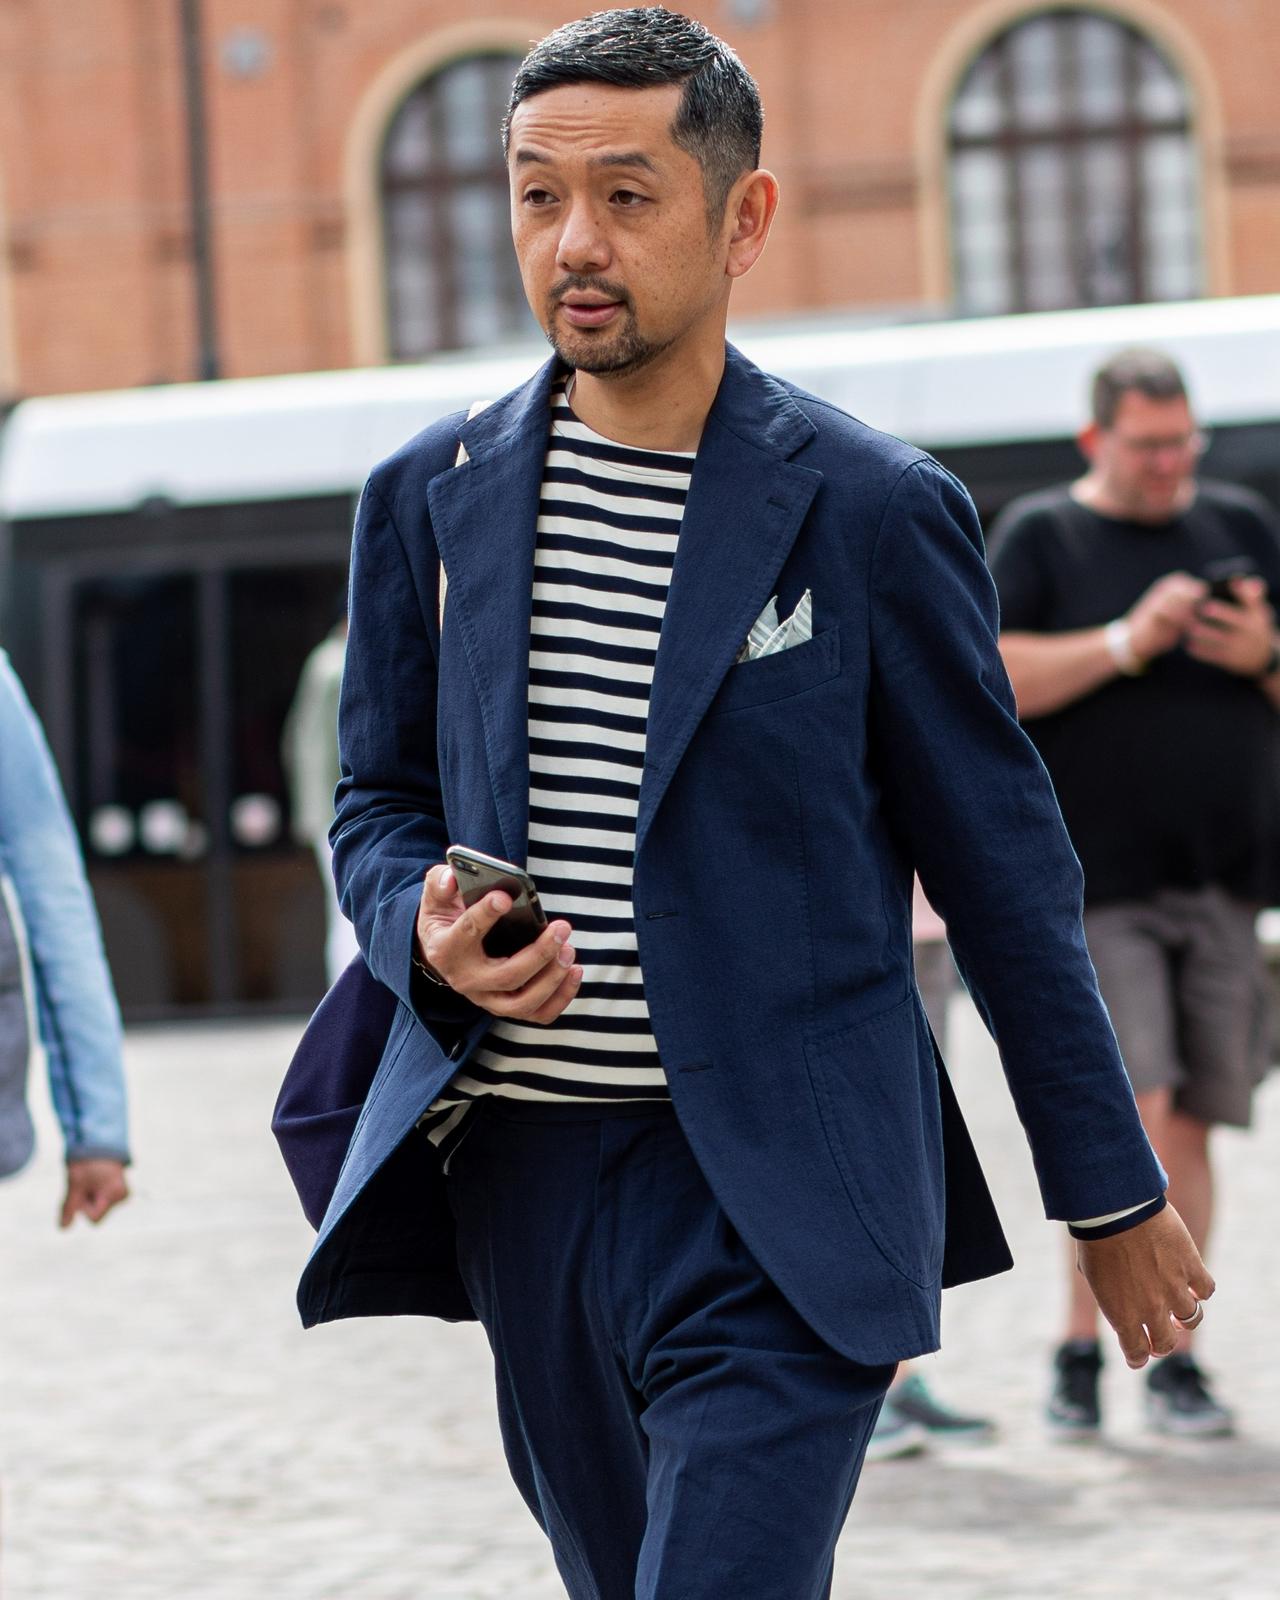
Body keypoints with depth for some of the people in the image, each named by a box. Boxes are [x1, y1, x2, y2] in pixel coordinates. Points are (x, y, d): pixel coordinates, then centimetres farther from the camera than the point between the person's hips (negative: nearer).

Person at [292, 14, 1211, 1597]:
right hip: (520, 1172, 5)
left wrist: (1113, 1191, 7)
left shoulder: (874, 513, -4)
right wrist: (423, 925, -9)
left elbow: (1002, 870, 2)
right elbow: (378, 798, 16)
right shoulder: (431, 498, 7)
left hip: (778, 1203, -5)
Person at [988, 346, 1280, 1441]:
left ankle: (1176, 1356, 12)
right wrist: (1124, 642, -16)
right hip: (1098, 881, -4)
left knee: (1191, 1125, 6)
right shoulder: (1040, 536, 4)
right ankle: (1081, 1347, -2)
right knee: (1133, 1118, -13)